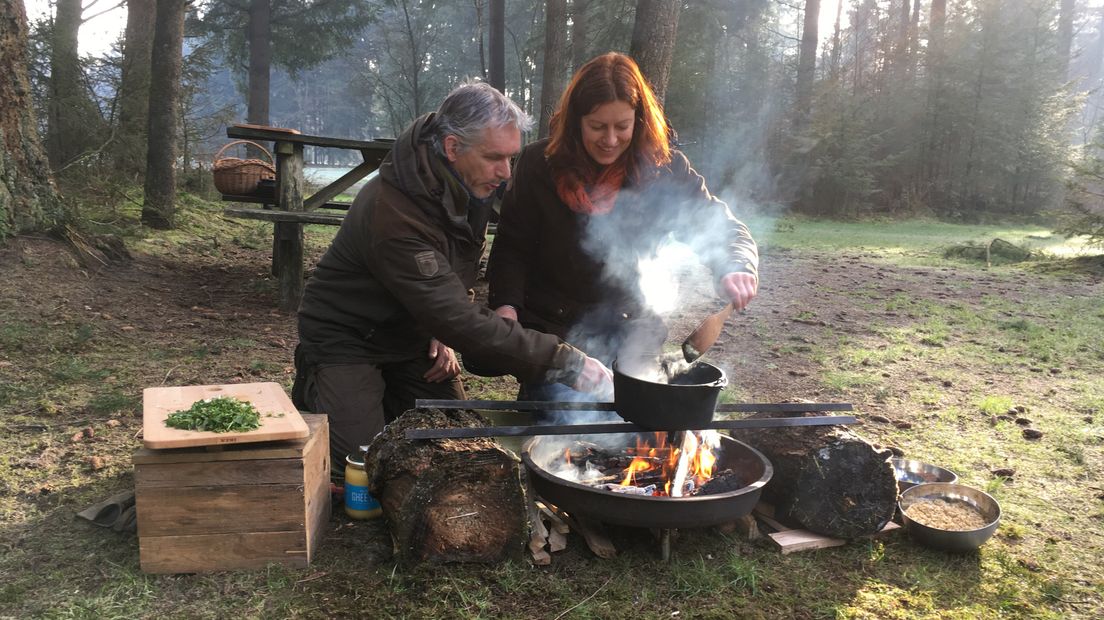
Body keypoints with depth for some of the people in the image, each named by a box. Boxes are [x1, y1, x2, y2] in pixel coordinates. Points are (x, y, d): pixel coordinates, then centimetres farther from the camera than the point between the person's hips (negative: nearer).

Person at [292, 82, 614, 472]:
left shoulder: (472, 184, -9)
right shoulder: (393, 215, -36)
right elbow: (463, 324, -39)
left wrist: (446, 329, -8)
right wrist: (566, 364, -41)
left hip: (413, 333, 7)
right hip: (346, 335, -7)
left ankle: (384, 394, 24)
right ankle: (313, 390, 12)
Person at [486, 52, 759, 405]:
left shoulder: (664, 169, -9)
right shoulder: (539, 165, -10)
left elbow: (725, 228, -10)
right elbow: (512, 246, -4)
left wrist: (735, 269, -32)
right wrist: (505, 303, -21)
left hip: (631, 334, 1)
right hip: (552, 332, -1)